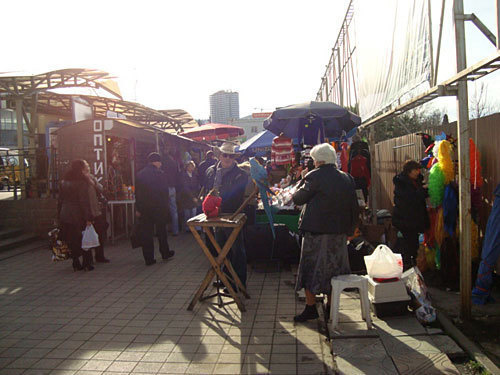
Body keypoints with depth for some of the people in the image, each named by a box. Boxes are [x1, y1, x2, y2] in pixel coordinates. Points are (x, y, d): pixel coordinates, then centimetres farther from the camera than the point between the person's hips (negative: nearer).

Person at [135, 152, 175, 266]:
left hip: (144, 209, 3)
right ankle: (165, 253, 27)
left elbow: (137, 193, 5)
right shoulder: (160, 174, -9)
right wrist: (165, 206, 1)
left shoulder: (140, 175, 4)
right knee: (161, 231, 14)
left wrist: (138, 209, 9)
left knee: (146, 234, 6)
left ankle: (149, 258, 7)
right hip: (158, 208, -3)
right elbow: (165, 192, -9)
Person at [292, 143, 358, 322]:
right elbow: (354, 207, 9)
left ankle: (310, 307, 9)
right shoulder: (347, 179, 5)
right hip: (339, 232, 6)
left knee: (311, 267, 6)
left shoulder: (314, 176, -12)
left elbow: (297, 198, -8)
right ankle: (331, 306, 25)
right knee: (333, 267, 16)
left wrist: (303, 180, 5)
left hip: (316, 231, -5)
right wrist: (349, 229, 15)